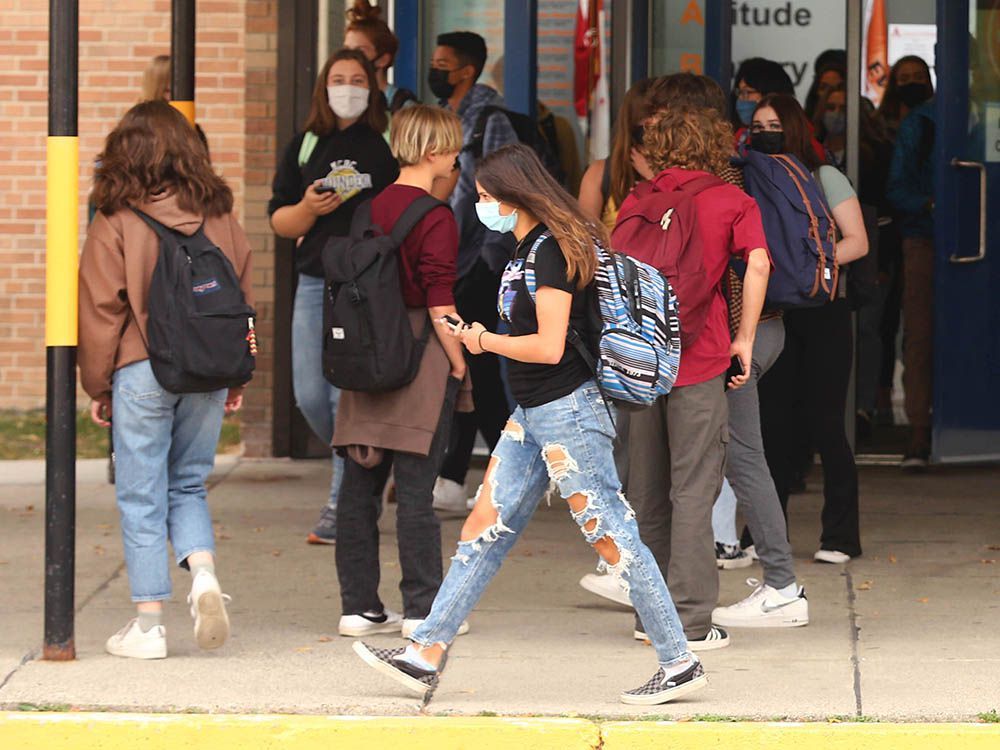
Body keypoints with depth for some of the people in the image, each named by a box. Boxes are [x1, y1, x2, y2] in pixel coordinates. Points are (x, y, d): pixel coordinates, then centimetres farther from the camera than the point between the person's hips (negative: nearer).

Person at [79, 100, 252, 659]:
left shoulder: (115, 224, -9)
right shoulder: (220, 216, 2)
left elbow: (101, 309, -5)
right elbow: (244, 297, 9)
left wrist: (99, 386, 6)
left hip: (142, 372, -4)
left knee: (142, 498, 5)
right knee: (189, 486, 18)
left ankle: (149, 622, 6)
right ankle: (204, 572, -7)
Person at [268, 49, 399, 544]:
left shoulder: (391, 146, 4)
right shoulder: (304, 147, 13)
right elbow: (279, 220, 13)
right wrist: (309, 209, -7)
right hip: (316, 284, 4)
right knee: (311, 397, -1)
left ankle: (342, 508, -5)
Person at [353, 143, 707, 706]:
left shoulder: (549, 250, -17)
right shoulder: (529, 248, 13)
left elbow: (549, 347, -22)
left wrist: (485, 340, -10)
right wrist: (483, 338, 7)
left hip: (568, 412, -10)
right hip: (533, 413, 10)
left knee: (613, 537, -6)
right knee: (485, 530, 9)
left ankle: (680, 664, -1)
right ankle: (426, 656, 11)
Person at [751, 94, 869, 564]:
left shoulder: (824, 178, -1)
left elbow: (857, 242, -5)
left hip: (822, 312, -4)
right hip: (771, 312, 4)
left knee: (824, 422, -4)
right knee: (773, 423, 4)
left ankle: (840, 537, 1)